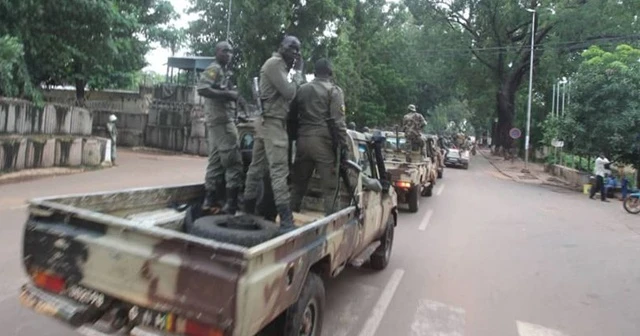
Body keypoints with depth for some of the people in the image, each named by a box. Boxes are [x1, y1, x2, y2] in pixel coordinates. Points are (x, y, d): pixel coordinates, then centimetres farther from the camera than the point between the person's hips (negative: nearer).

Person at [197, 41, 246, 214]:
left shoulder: (223, 71, 23)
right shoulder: (214, 69, -7)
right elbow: (202, 89, -22)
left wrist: (233, 95, 7)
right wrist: (228, 94, -23)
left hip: (221, 119, 10)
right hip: (221, 119, -10)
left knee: (216, 159, 9)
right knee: (233, 160, -11)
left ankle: (210, 199, 14)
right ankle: (232, 202, -10)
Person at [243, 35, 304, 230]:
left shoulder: (279, 65, 22)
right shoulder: (275, 63, -9)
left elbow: (287, 93, 17)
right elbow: (289, 92, -16)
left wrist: (296, 72, 10)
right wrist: (298, 72, -3)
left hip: (267, 121, 10)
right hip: (273, 122, -10)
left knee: (257, 167, 11)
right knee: (279, 170, -15)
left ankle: (248, 209, 19)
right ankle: (286, 220, -17)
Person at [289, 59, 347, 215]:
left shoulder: (302, 89, 15)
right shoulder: (334, 90, -1)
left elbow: (292, 116, 17)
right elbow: (338, 121, -10)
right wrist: (343, 145, -8)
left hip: (302, 140, 5)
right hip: (323, 141, -5)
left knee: (298, 184, 14)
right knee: (330, 186, -1)